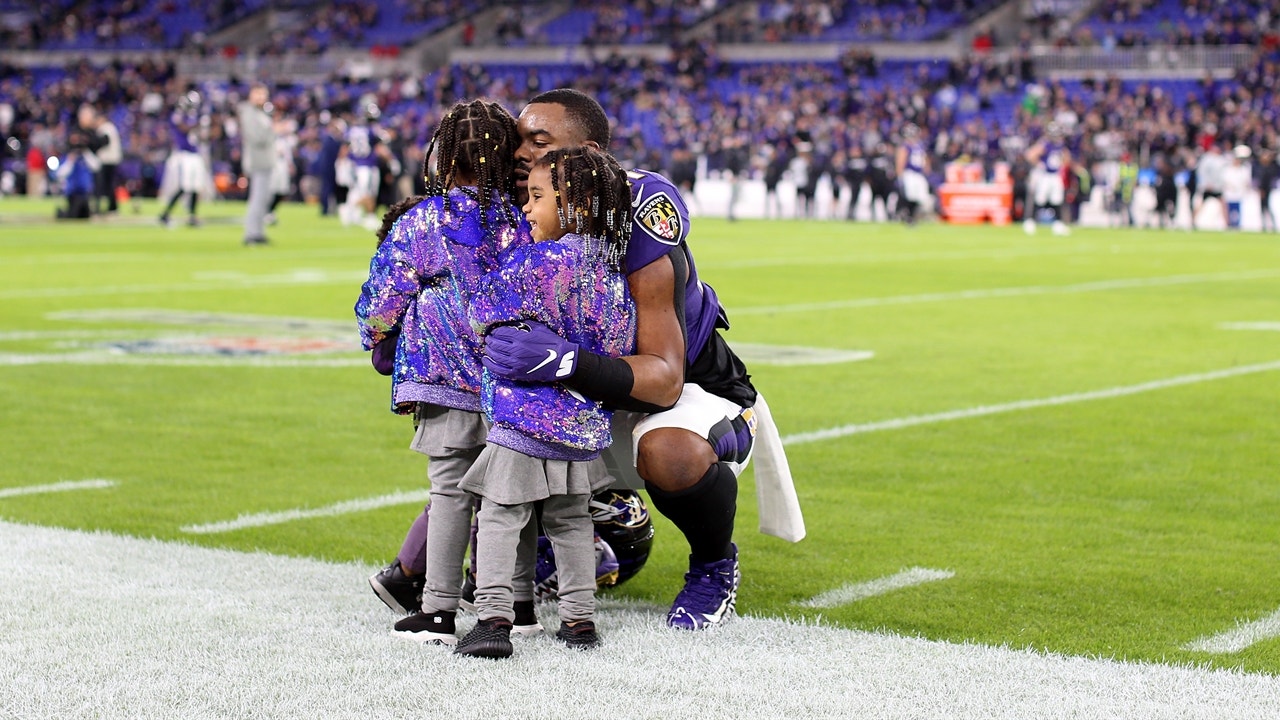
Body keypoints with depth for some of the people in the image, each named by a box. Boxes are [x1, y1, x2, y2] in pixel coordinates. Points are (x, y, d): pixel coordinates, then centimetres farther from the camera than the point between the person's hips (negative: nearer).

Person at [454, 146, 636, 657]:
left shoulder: (529, 261, -13)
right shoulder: (614, 274, 3)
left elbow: (483, 316, -4)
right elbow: (620, 348, 8)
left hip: (524, 416, -6)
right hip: (586, 423, 6)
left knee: (499, 515, 1)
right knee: (570, 519, 17)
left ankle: (494, 616, -6)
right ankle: (579, 618, 18)